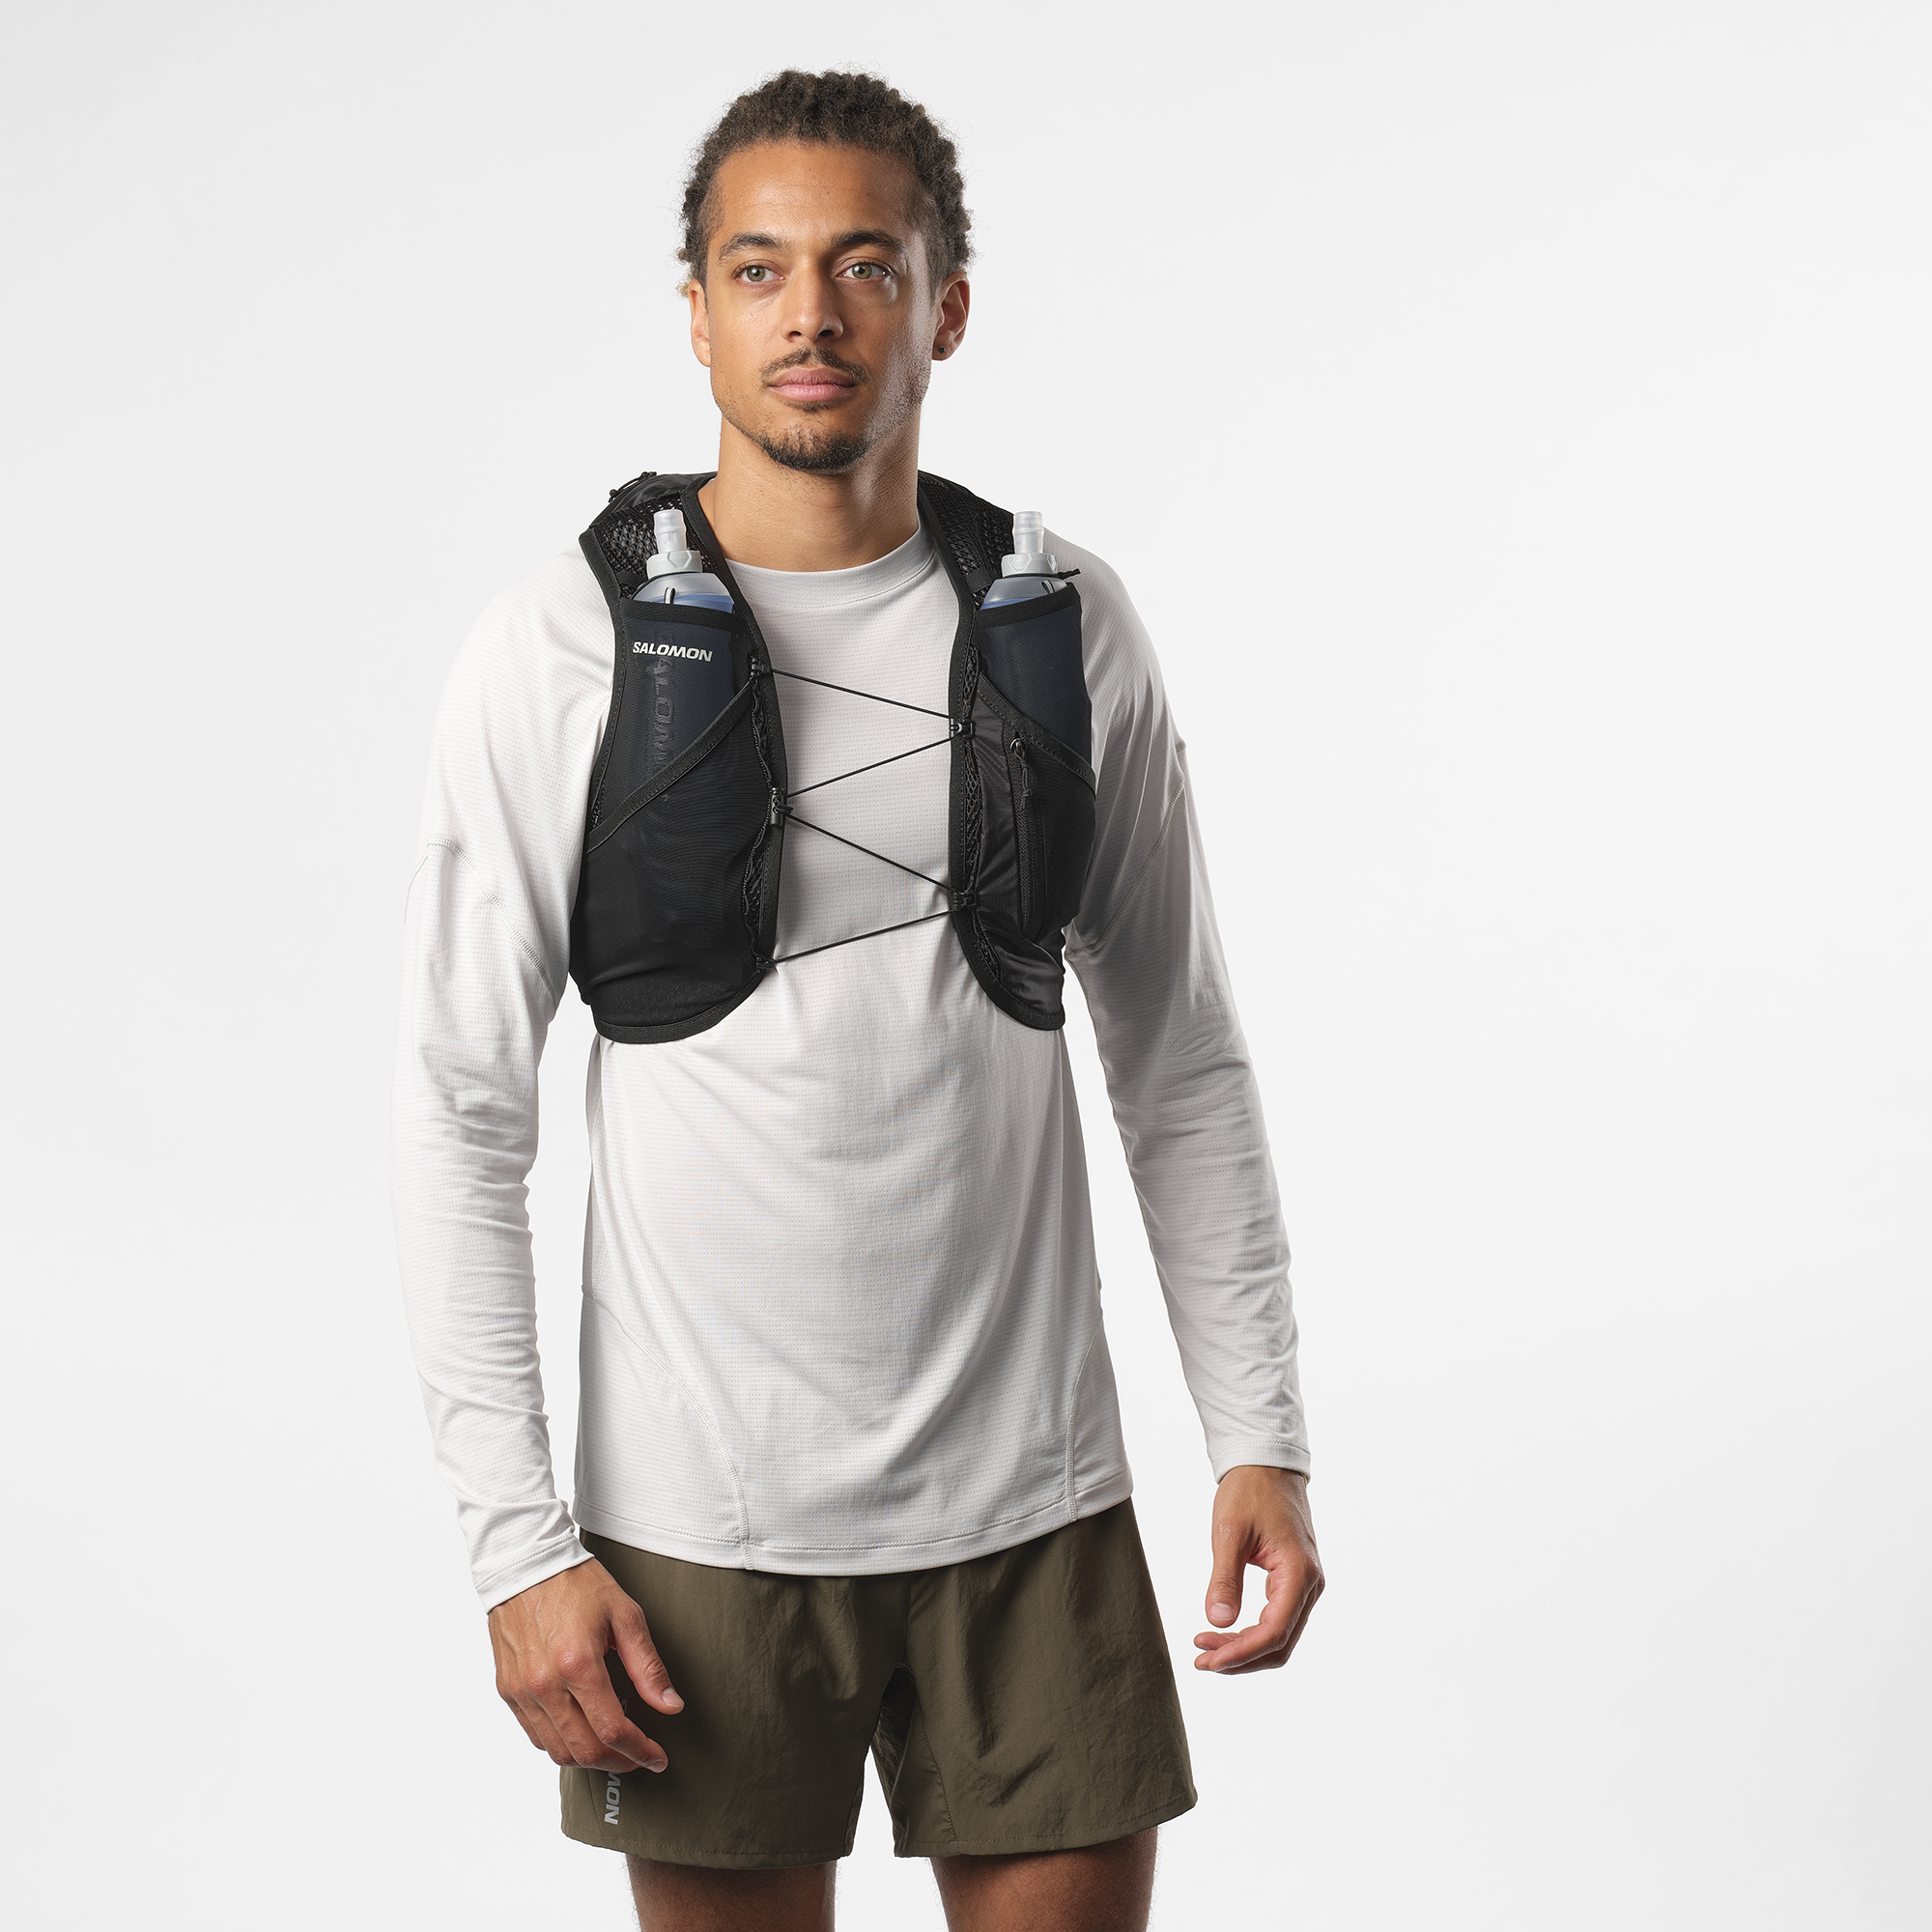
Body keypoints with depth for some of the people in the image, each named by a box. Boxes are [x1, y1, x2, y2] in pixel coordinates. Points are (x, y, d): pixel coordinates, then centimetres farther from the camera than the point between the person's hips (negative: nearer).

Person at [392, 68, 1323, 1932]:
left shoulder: (1066, 628, 2)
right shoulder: (562, 649, -5)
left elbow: (1180, 1058, 10)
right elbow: (463, 1111, -4)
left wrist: (1262, 1431, 4)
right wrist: (514, 1542, -9)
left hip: (1033, 1500, 2)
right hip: (697, 1517, -2)